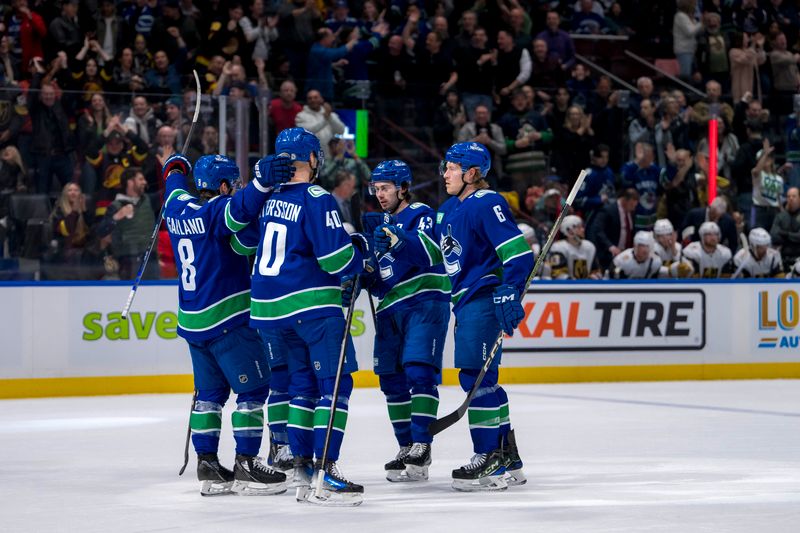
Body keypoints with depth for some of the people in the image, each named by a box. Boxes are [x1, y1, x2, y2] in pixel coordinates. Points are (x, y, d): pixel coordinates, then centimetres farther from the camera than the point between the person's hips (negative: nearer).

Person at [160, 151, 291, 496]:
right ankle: (245, 465, -6)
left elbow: (175, 186, 30)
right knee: (253, 388, -3)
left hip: (193, 321, 8)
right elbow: (240, 209, -38)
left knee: (210, 391, 14)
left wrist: (176, 168, 51)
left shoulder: (177, 207, 7)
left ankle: (207, 463, 13)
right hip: (227, 319, -8)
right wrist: (263, 181, -50)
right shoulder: (215, 210, -15)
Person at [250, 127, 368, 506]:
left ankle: (301, 465, 17)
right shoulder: (316, 199, -13)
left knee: (302, 382, 18)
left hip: (268, 305, 8)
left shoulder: (267, 198, 10)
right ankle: (325, 472, -14)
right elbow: (335, 255, -17)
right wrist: (357, 265, 3)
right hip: (312, 304, -8)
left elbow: (252, 244, 24)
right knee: (335, 384, -5)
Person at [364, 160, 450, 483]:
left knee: (419, 371, -16)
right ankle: (406, 448, 14)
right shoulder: (381, 223, 22)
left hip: (424, 302, -8)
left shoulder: (420, 214, -1)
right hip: (390, 308, 8)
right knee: (391, 379, 6)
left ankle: (421, 447, -20)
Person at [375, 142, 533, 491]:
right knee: (478, 380, 12)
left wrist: (510, 293, -27)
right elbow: (432, 253, 22)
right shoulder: (449, 210, 17)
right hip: (465, 302, 10)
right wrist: (397, 242, 9)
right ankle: (506, 458, 19)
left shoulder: (487, 204, -12)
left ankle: (493, 457, -9)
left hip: (485, 301, -10)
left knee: (476, 376, -12)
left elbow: (518, 252, -19)